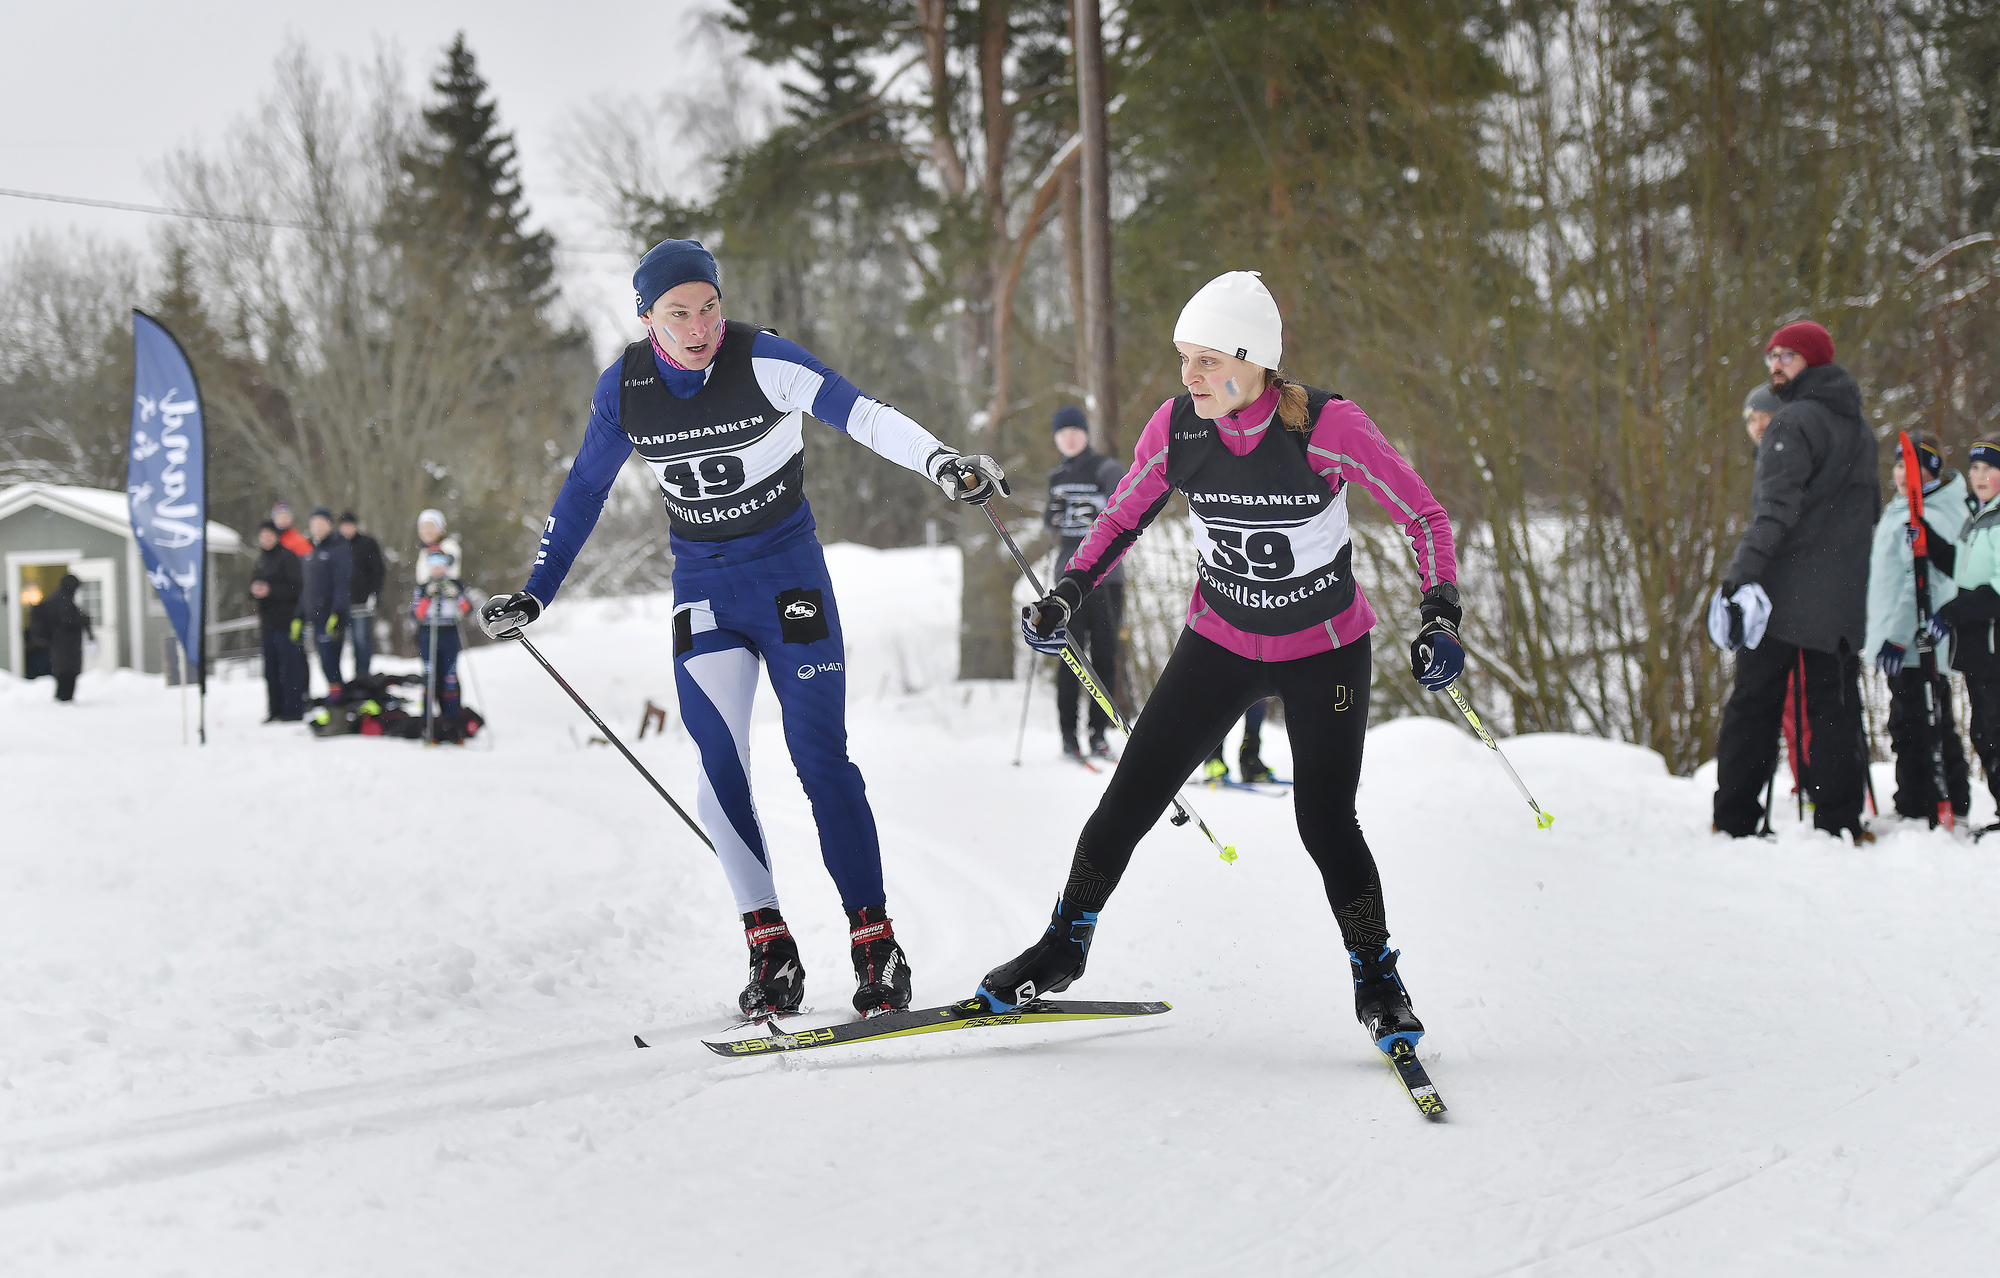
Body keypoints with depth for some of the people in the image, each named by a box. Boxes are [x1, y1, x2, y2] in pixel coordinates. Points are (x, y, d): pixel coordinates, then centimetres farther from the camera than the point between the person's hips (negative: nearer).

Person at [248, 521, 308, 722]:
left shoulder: (287, 556, -6)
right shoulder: (261, 560, 18)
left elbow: (296, 587, -12)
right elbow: (253, 586, 23)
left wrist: (270, 590, -18)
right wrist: (255, 590, -1)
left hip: (286, 621, -8)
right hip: (268, 621, 8)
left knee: (290, 666, -9)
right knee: (271, 669, 9)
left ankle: (293, 710, -7)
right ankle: (275, 710, 13)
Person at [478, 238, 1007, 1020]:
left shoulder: (761, 360, -16)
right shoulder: (624, 388, -4)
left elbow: (857, 413, -28)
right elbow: (584, 491, 10)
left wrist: (939, 460, -45)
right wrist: (534, 595, 13)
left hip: (788, 572, -3)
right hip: (702, 587, 3)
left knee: (820, 758, -7)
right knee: (718, 770, -10)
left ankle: (875, 943, -1)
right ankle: (770, 948, -5)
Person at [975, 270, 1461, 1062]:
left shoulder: (1327, 427, -25)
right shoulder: (1177, 427, -15)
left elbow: (1424, 517, -16)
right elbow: (1123, 516, 3)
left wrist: (1440, 617, -28)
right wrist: (1067, 596, -9)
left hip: (1325, 651, -3)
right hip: (1220, 643, 3)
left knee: (1325, 824, -8)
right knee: (1130, 797, 1)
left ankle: (1377, 978, 16)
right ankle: (1063, 948, 22)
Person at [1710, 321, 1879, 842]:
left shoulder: (1796, 422, -11)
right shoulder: (1859, 428, 16)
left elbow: (1776, 511, -21)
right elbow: (1869, 510, 23)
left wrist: (1740, 577, -24)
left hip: (1786, 594, -7)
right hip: (1843, 600, 7)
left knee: (1753, 706, -1)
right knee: (1835, 709, 6)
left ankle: (1734, 821, -2)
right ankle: (1840, 822, 1)